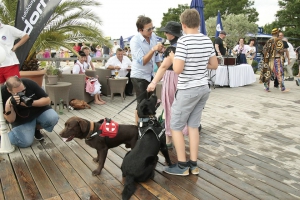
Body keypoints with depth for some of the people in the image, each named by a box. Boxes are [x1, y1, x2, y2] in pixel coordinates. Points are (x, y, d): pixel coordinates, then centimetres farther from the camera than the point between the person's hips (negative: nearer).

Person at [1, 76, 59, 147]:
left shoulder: (29, 83, -23)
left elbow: (47, 100, -16)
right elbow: (11, 120, -20)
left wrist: (31, 103, -33)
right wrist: (9, 105, -39)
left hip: (39, 110, 2)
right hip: (21, 120, -1)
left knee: (53, 118, -28)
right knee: (25, 142, -21)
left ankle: (36, 129, 6)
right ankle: (6, 135, 13)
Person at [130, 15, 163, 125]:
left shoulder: (153, 36, -1)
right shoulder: (135, 41, -20)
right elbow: (142, 61, -27)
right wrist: (153, 49, -37)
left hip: (150, 75, 7)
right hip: (139, 76, -7)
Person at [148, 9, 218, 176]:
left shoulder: (183, 41, -15)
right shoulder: (208, 41, 6)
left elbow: (177, 69, -19)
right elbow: (214, 65, 13)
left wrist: (173, 57, 0)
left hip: (188, 90, -7)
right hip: (204, 88, 7)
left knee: (176, 126, 7)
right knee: (193, 126, 15)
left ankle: (182, 165, 14)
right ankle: (193, 164, 21)